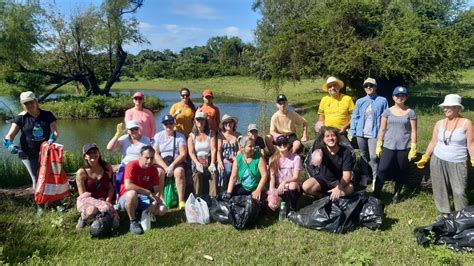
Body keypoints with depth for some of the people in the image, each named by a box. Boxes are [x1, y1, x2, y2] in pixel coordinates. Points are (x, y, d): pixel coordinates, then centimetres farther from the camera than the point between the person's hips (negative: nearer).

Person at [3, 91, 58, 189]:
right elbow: (10, 135, -10)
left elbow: (55, 131, -8)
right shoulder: (21, 118, -6)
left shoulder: (47, 115, -3)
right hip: (28, 154, -1)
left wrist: (52, 138, -30)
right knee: (36, 178, 5)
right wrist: (9, 144, -31)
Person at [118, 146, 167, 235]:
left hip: (143, 198, 4)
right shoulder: (132, 165, -18)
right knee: (132, 194, -41)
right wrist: (149, 192, -31)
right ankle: (133, 222, -19)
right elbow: (128, 186, -31)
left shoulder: (153, 169, -2)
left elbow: (157, 190, -4)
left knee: (162, 209, -19)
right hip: (126, 198, -4)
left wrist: (154, 204, -23)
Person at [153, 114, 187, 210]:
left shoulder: (180, 136, 5)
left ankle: (181, 201, -33)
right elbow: (156, 154, -2)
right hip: (162, 162, 1)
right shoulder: (158, 136, 8)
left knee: (179, 171, -34)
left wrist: (172, 165, -20)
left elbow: (183, 154, -5)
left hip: (176, 162, -1)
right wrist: (165, 167, -16)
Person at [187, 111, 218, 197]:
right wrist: (197, 163, -16)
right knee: (197, 174, -32)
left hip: (209, 160, 0)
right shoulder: (192, 136, 14)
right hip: (197, 161, 0)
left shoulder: (211, 133, 15)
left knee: (213, 172, -31)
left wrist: (212, 163, -13)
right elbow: (191, 152, 2)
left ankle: (213, 198, -35)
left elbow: (213, 149, 2)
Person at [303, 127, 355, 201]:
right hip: (322, 178, 0)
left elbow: (346, 175, -19)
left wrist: (339, 188, -35)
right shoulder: (320, 150, -20)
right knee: (306, 187, -25)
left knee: (350, 188, -31)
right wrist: (314, 162, -69)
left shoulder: (346, 152, -18)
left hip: (339, 181, 0)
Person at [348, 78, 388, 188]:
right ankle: (364, 177, 25)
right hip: (361, 133, 4)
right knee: (363, 156, 13)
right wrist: (351, 132, 0)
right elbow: (355, 117, 8)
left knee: (373, 157, -9)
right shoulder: (360, 101, 7)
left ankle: (375, 179, 6)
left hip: (374, 134, -4)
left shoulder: (382, 101, -2)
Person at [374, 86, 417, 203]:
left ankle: (397, 194, 24)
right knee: (382, 170, -5)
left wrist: (413, 149, -5)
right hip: (388, 147, 1)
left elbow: (413, 131, 0)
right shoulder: (388, 111, 4)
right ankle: (376, 194, 1)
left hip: (404, 147, 0)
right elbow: (382, 129, 6)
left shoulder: (410, 113, 0)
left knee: (401, 172, 9)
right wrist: (378, 145, 3)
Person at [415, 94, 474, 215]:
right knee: (440, 189, 9)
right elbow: (433, 142, 9)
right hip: (438, 161, 3)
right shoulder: (439, 123, 4)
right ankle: (445, 214, 23)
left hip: (458, 164, -3)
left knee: (459, 191, -2)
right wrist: (425, 158, 10)